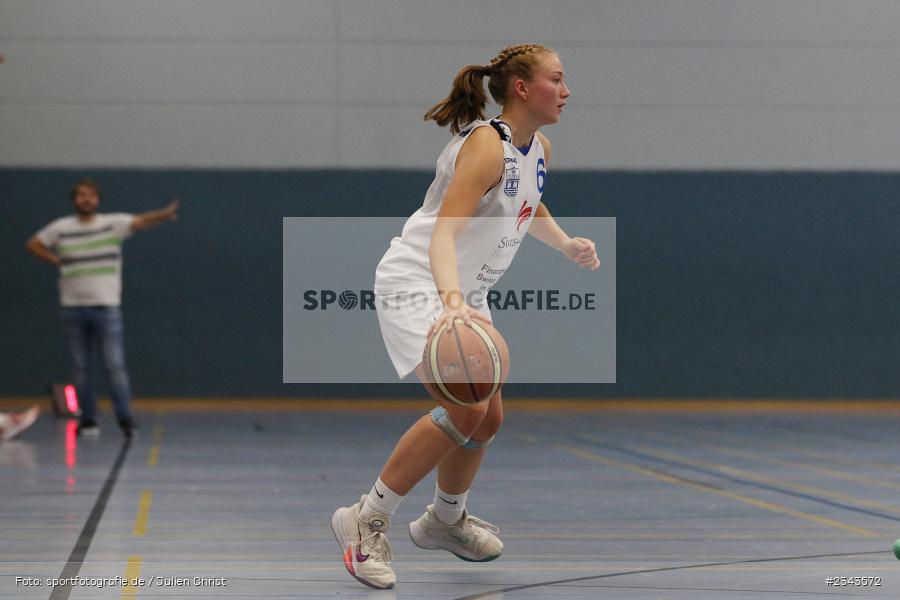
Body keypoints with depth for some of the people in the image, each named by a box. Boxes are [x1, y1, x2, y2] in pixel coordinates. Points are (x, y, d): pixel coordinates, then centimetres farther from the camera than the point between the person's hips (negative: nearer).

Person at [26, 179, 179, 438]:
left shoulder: (113, 223, -3)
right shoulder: (61, 228, 4)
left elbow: (141, 221, -19)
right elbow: (33, 244, 16)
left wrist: (164, 214, -38)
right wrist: (56, 260, 2)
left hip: (106, 306, -2)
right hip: (73, 307, 3)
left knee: (115, 365, -6)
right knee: (80, 368, 6)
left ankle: (125, 418, 0)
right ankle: (88, 420, 13)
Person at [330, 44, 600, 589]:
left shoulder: (540, 149, 3)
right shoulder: (486, 145, -25)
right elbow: (444, 234, -36)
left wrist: (567, 244, 10)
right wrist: (452, 300, -52)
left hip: (465, 293, 9)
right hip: (416, 282, -9)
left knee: (488, 419, 12)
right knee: (464, 409, -24)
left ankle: (446, 519, 37)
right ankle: (367, 521, -13)